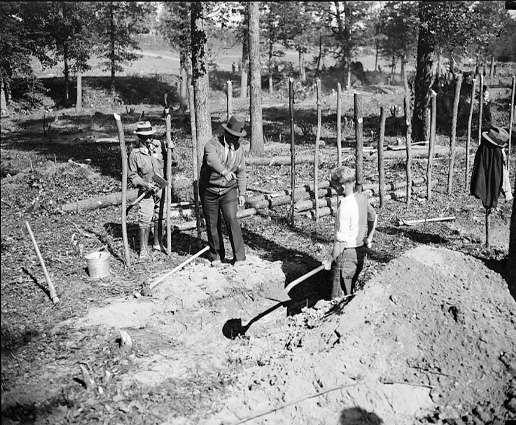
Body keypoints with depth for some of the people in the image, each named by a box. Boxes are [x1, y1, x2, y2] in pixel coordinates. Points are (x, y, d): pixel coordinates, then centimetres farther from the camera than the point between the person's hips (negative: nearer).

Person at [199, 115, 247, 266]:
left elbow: (241, 172, 11)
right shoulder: (212, 144, -14)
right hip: (209, 191, -2)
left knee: (231, 220, -15)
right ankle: (216, 255, 24)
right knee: (212, 225, 6)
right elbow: (212, 159, -37)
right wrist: (224, 172, -56)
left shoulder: (239, 148, 2)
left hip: (228, 190, 2)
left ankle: (239, 257, -9)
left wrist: (242, 193, 7)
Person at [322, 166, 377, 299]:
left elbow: (341, 242, -22)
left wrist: (329, 261, -11)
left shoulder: (344, 207, -25)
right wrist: (369, 237, 30)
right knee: (350, 294, 20)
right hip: (360, 253, 8)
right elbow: (373, 217, 19)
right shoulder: (361, 197, -1)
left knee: (339, 299, 2)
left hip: (346, 255, -8)